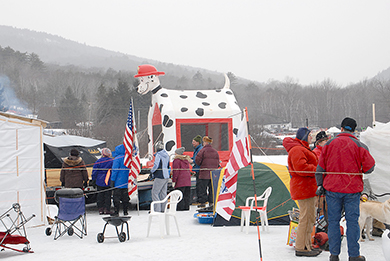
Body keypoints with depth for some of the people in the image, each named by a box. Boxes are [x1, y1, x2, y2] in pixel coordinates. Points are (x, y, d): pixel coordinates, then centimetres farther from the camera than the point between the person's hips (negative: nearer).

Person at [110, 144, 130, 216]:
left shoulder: (117, 159, -12)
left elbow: (115, 170, -15)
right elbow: (130, 169, 14)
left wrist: (112, 180, -10)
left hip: (118, 183, -6)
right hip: (126, 183, 6)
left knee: (116, 197, -2)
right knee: (125, 197, 11)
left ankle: (116, 212, -4)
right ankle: (125, 212, 13)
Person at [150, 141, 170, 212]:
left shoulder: (158, 155, -12)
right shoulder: (166, 155, 13)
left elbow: (156, 165, -20)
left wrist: (151, 171, -5)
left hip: (160, 176, -9)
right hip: (166, 176, 9)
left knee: (154, 192, -4)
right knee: (163, 193, 12)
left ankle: (157, 209, -9)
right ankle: (163, 209, 14)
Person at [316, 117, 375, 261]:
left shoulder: (329, 144, 3)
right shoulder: (359, 146, -4)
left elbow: (321, 167, 5)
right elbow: (369, 167, -4)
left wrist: (320, 184, 12)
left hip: (332, 189, 2)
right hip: (352, 190, -2)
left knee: (333, 221, 7)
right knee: (352, 221, 4)